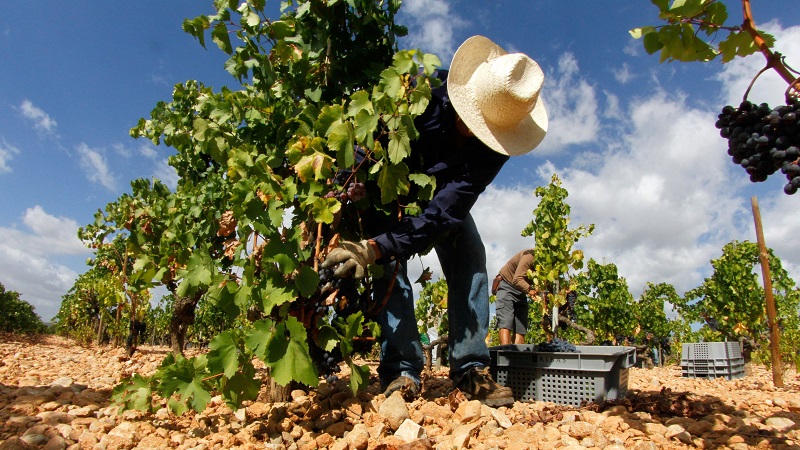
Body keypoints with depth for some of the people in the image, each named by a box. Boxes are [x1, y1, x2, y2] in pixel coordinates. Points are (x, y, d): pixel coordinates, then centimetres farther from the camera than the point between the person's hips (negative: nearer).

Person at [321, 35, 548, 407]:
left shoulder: (494, 144, -31)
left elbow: (445, 211, -38)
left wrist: (377, 247, -48)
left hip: (442, 195, 2)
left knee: (470, 259, -14)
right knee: (390, 267, -22)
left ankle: (471, 369, -7)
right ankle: (400, 371, -18)